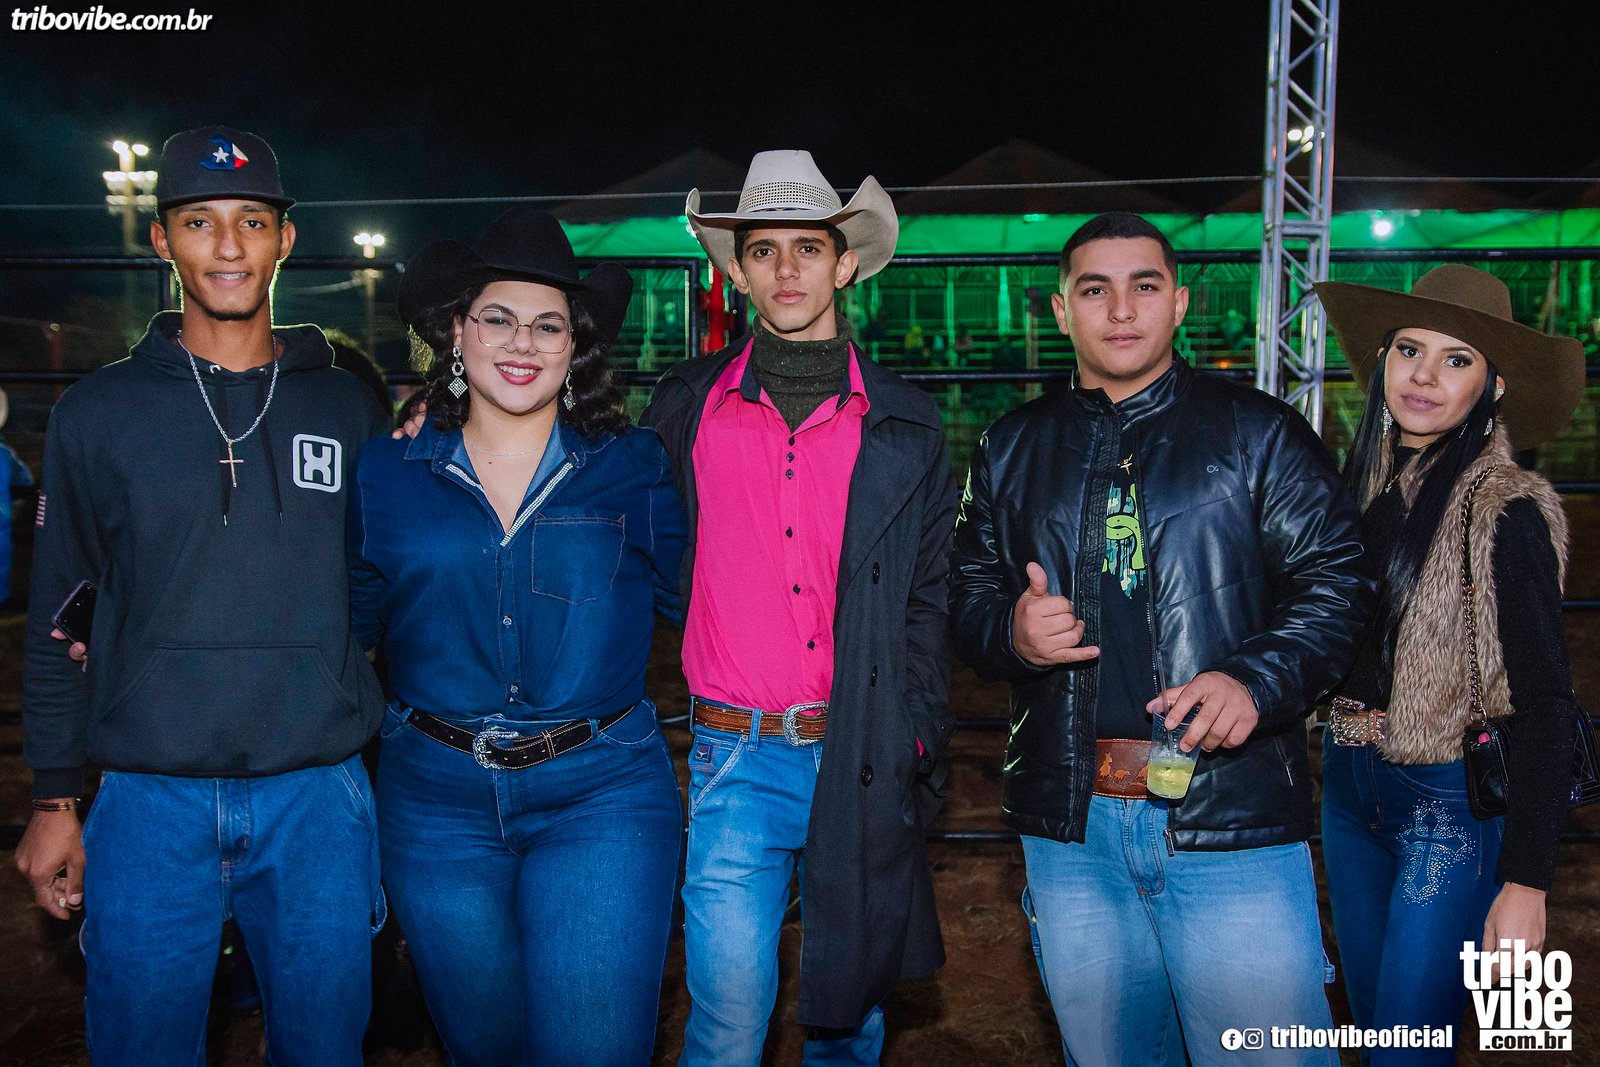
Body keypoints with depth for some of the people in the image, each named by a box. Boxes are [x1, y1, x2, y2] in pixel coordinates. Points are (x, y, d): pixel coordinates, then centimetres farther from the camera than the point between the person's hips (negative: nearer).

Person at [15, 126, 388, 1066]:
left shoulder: (347, 409, 5)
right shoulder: (99, 412, 4)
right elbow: (58, 616, 6)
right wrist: (56, 798, 5)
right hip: (149, 805, 0)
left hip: (317, 801, 1)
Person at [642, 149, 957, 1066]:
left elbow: (929, 604, 6)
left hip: (863, 763, 1)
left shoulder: (906, 426, 5)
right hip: (734, 758, 0)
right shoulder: (686, 405, 5)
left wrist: (919, 752, 0)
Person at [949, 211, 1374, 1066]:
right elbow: (967, 593, 14)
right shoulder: (1013, 447, 11)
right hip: (1069, 825, 3)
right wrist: (1009, 631, -9)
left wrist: (1256, 680, -17)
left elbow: (1335, 579, 0)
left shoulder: (1259, 433, 3)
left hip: (1233, 819, -2)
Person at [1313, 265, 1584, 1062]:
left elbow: (1544, 703, -15)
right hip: (1349, 790, 6)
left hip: (1453, 804, -6)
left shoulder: (1505, 509, -14)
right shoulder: (1362, 484, 5)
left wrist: (1526, 883, -18)